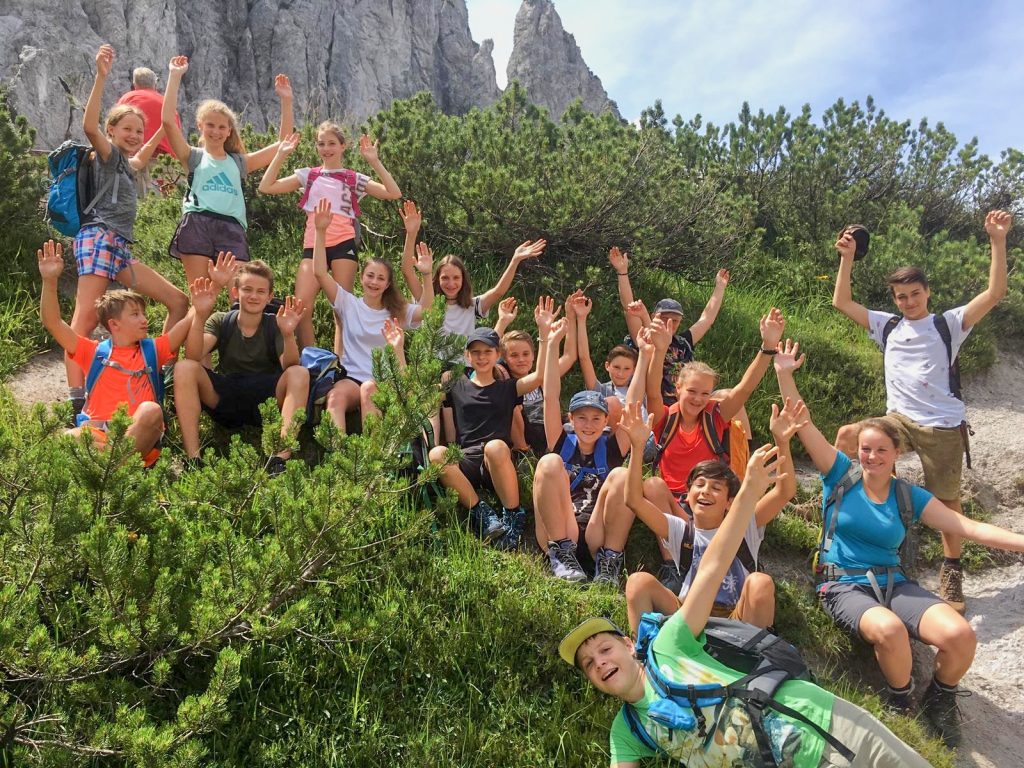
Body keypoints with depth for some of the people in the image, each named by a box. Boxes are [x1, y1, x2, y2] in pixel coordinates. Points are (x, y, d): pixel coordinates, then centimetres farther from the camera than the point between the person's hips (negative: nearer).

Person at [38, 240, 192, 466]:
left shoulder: (152, 350, 21)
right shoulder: (95, 352, 19)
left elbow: (188, 322, 12)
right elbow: (53, 323, 10)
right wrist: (50, 281, -2)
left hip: (139, 435, 0)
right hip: (95, 432, 0)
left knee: (151, 410, -35)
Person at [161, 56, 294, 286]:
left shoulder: (238, 162, 22)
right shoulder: (194, 157, 15)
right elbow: (167, 120, 2)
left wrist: (286, 101, 16)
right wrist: (175, 76, 4)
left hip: (231, 228, 2)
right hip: (197, 226, -1)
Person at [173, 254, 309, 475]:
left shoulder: (274, 324, 0)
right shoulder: (221, 321, 3)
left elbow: (289, 366, -19)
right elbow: (193, 356, -16)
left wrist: (288, 334, -39)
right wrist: (200, 316, -32)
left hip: (265, 402, -1)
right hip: (224, 399, 1)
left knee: (299, 374, -27)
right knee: (184, 368, -22)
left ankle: (281, 457, -40)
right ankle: (192, 456, -28)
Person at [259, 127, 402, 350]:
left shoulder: (354, 179, 11)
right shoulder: (308, 175, 16)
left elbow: (394, 193, 0)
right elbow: (266, 187, 12)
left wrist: (375, 161, -4)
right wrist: (280, 155, 7)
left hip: (343, 245, -2)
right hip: (313, 246, 2)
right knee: (301, 306, -11)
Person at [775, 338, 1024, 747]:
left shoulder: (909, 496, 8)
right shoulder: (841, 475, 0)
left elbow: (970, 528, 4)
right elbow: (803, 425, -7)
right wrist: (784, 373, -17)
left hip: (894, 583, 3)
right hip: (844, 584, -3)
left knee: (960, 635, -24)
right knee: (889, 629, -37)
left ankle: (940, 700, 11)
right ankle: (902, 703, -3)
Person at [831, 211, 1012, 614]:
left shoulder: (949, 324, 2)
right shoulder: (887, 326, 10)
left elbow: (994, 294, -9)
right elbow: (842, 302, 6)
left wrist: (998, 241, -17)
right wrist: (847, 257, -2)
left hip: (944, 426, -2)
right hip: (901, 420, 2)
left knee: (946, 502, 6)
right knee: (847, 436, -22)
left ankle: (952, 572, 22)